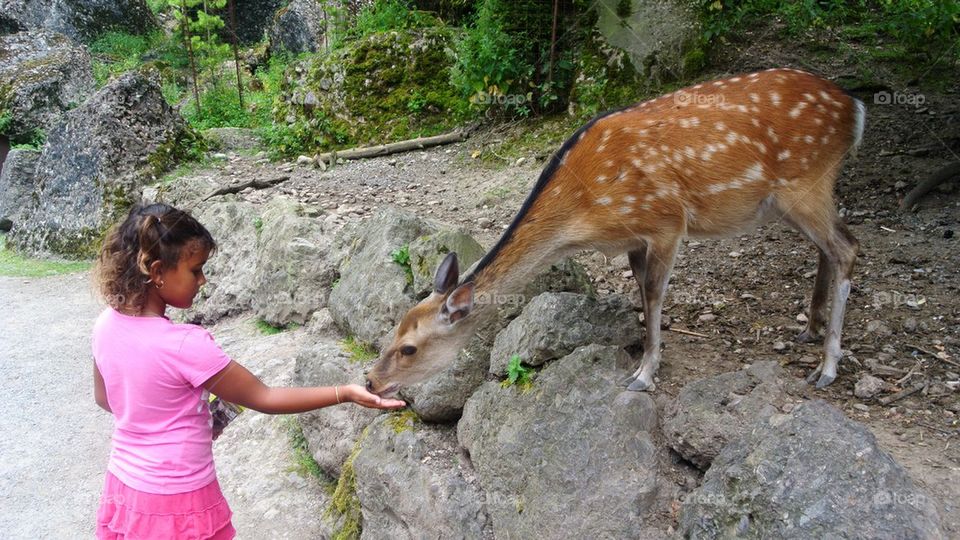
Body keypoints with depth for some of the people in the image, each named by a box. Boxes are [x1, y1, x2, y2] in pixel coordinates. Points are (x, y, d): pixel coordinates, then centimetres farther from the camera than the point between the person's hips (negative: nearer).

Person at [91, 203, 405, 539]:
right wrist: (345, 393, -21)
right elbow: (262, 399, -22)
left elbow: (104, 398, 9)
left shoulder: (106, 325, -7)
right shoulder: (184, 344, -28)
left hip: (125, 487, 7)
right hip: (177, 502, -6)